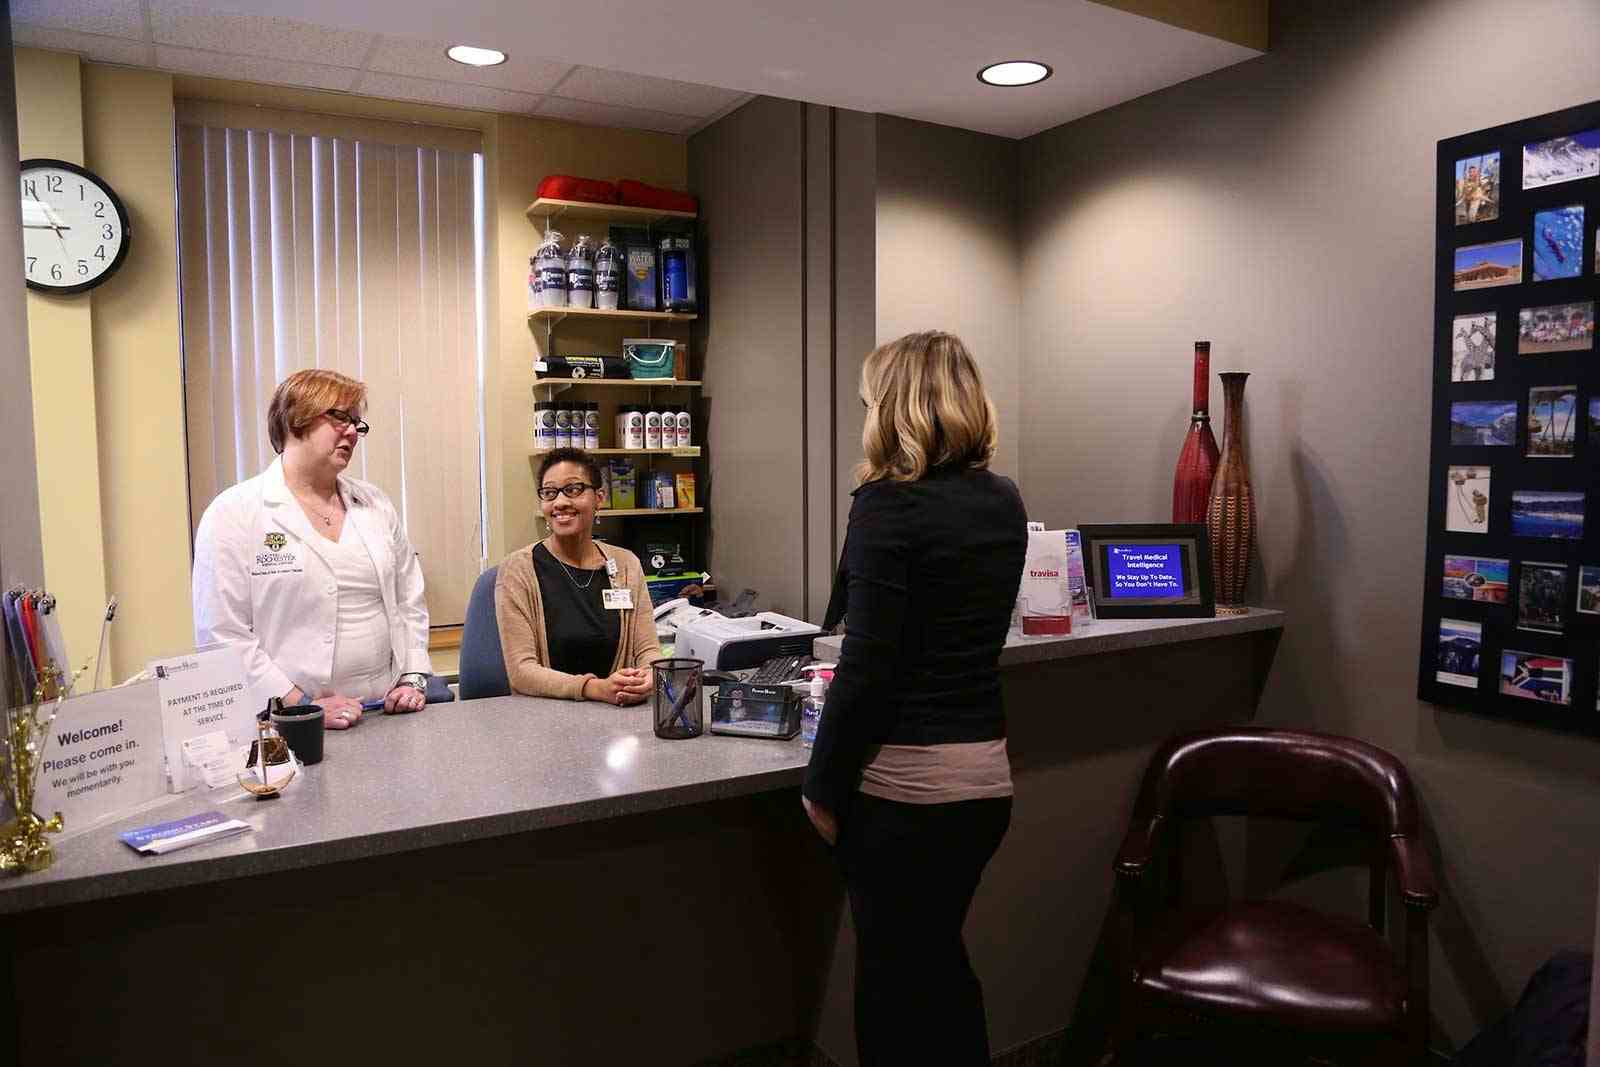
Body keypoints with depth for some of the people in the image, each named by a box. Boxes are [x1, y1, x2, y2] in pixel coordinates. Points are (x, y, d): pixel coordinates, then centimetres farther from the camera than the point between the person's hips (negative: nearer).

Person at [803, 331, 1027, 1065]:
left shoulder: (888, 505, -16)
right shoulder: (1005, 504, 6)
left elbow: (866, 667, -17)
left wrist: (822, 785, -7)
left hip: (904, 784, -7)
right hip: (986, 773, 7)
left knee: (895, 980, 11)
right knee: (940, 963, 25)